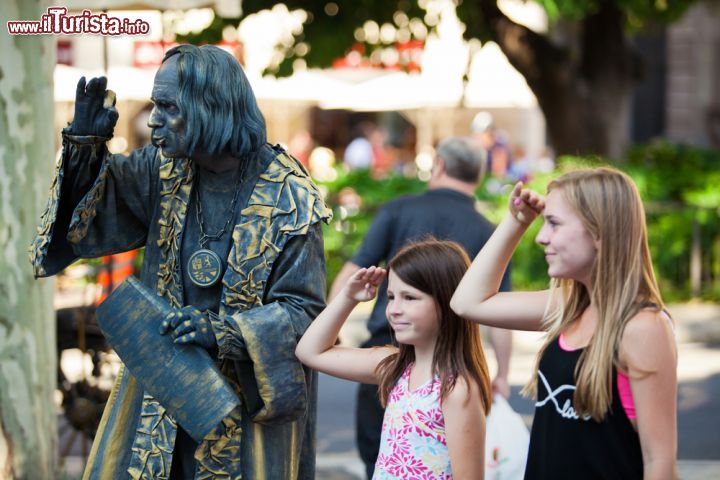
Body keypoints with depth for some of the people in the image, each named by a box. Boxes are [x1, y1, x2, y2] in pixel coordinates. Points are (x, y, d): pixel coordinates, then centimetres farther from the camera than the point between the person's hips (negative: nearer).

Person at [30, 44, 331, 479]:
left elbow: (303, 310, -13)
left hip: (252, 398, -4)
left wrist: (224, 330, -27)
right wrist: (84, 144, -17)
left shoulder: (289, 199, -15)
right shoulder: (164, 170, 0)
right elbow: (90, 213, 1)